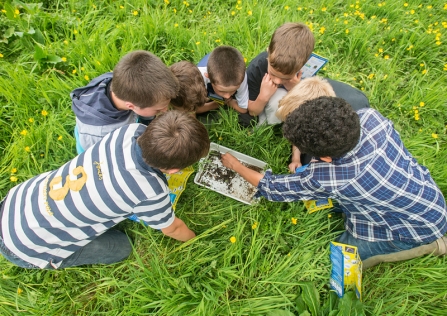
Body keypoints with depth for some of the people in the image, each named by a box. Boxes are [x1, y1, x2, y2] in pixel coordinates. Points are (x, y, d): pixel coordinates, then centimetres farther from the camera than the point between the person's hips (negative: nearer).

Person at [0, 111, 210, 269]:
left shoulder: (131, 131, -21)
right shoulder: (150, 192, -33)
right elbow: (171, 229, -9)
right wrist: (194, 239, 10)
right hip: (26, 247, -5)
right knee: (120, 247, 9)